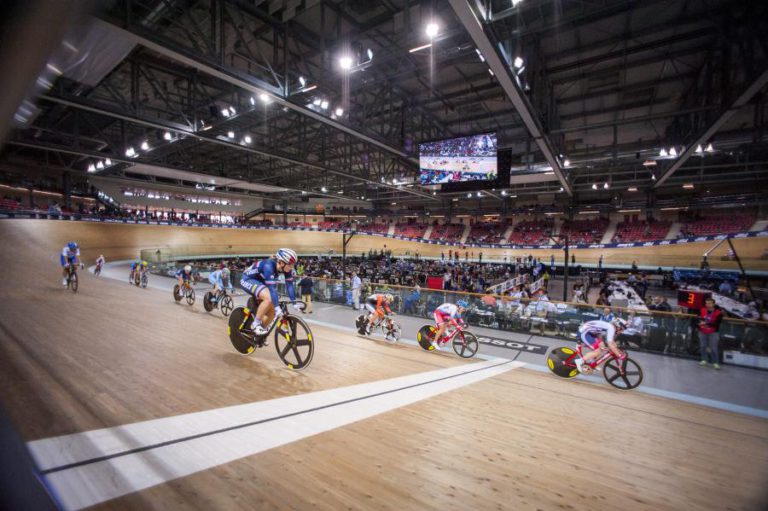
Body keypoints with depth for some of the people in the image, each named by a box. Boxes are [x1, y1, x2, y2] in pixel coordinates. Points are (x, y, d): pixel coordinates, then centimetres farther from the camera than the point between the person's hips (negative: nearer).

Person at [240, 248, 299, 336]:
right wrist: (277, 307, -42)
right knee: (269, 298, -34)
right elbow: (272, 287, -40)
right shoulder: (269, 266, -36)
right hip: (248, 280, -7)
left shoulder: (286, 267, -17)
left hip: (260, 281, 7)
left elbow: (289, 285, -12)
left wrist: (294, 303, -15)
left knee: (272, 311, -1)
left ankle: (260, 337, 19)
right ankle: (256, 324, -14)